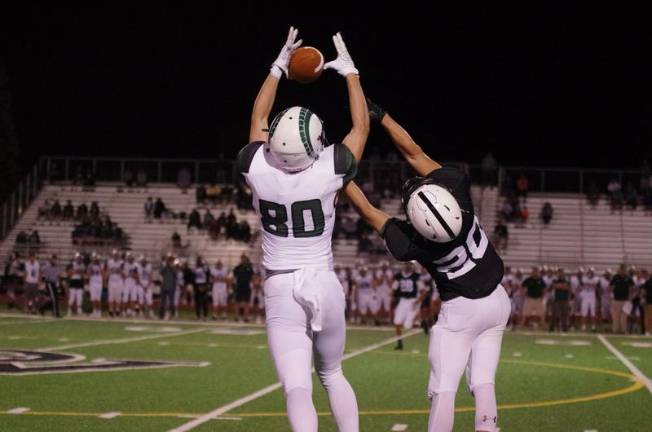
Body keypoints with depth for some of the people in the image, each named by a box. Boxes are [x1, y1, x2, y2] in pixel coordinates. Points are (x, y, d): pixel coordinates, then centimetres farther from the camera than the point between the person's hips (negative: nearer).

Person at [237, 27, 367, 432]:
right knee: (332, 374, 22)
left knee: (298, 388, -8)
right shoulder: (329, 172, -11)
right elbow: (362, 128, 7)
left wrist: (279, 68, 21)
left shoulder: (257, 170, -8)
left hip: (281, 291, -1)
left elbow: (258, 119, 12)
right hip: (325, 286, 1)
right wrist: (349, 72, 16)